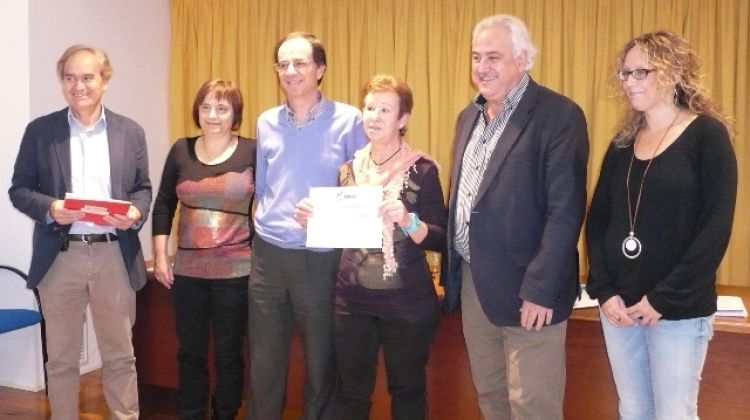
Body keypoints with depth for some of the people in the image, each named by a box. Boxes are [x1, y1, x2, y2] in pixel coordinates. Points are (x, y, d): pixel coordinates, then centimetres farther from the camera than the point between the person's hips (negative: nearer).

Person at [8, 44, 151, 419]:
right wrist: (49, 208, -17)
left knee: (120, 356, 10)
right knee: (61, 358, 11)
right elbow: (18, 189, 3)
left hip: (115, 256, 1)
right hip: (59, 257, 0)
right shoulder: (40, 130, 3)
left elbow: (143, 189, 9)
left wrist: (135, 213, -13)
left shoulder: (131, 132, 6)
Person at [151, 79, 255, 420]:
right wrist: (160, 255, 4)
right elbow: (163, 205, 10)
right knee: (190, 351, 12)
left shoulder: (252, 152, -3)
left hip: (236, 270, -3)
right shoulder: (181, 150, 5)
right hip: (188, 269, 3)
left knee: (228, 351, 8)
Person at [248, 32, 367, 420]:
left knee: (321, 359, 10)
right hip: (268, 254, 4)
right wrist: (266, 225, 13)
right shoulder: (266, 123, 7)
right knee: (264, 358, 12)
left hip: (321, 256, -3)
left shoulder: (349, 121, -6)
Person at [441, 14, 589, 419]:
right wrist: (452, 272, 12)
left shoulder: (559, 115, -12)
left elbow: (566, 211, -17)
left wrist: (540, 289, -21)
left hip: (524, 286, -7)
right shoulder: (469, 116, 12)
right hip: (472, 282, 7)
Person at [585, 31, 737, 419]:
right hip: (619, 304, 4)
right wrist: (603, 290, -6)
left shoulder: (707, 135, -6)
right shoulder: (623, 143, 9)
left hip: (679, 309, -4)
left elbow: (716, 227, -12)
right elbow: (597, 220, 7)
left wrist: (664, 298, -15)